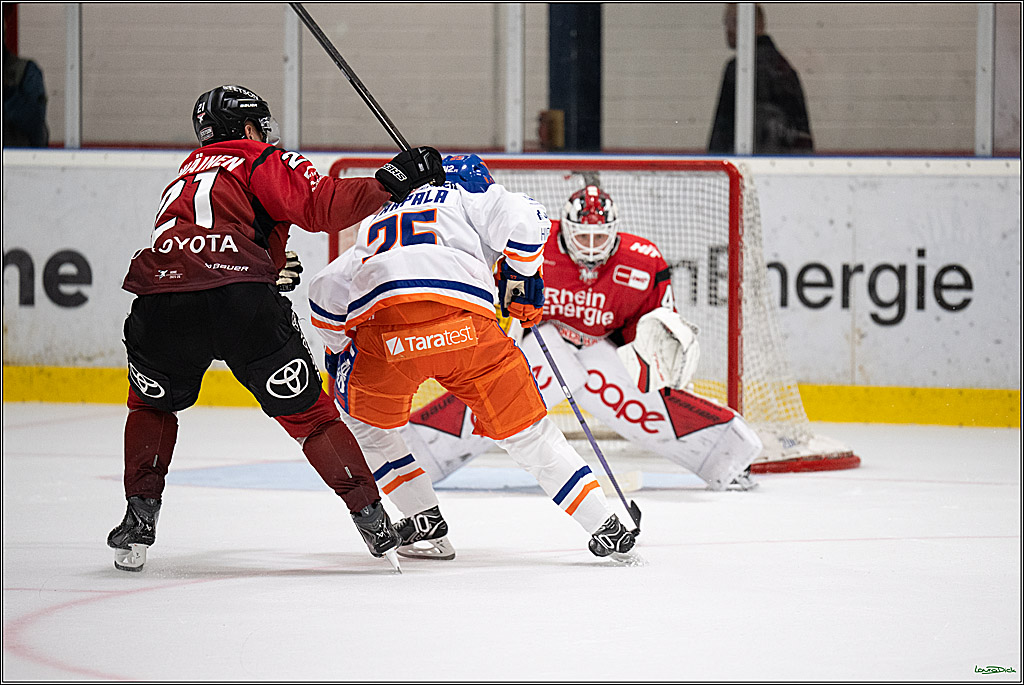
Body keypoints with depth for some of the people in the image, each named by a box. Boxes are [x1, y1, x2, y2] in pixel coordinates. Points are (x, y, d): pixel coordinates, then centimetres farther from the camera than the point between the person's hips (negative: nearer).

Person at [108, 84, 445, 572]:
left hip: (160, 302, 4)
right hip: (242, 302, -4)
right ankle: (372, 518, 7)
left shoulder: (188, 173, 36)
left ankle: (140, 516, 17)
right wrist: (390, 183, 1)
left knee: (152, 404, 30)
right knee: (306, 412, 9)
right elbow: (322, 205, 0)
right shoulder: (260, 160, 17)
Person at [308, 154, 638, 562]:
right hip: (464, 322, -2)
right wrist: (522, 279, 20)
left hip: (382, 328, 2)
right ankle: (604, 528, 12)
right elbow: (524, 219, 6)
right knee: (525, 430, 12)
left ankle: (424, 518, 22)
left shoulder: (377, 223, 38)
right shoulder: (471, 198, 26)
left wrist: (341, 351, 45)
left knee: (365, 420, 30)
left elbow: (326, 290, 33)